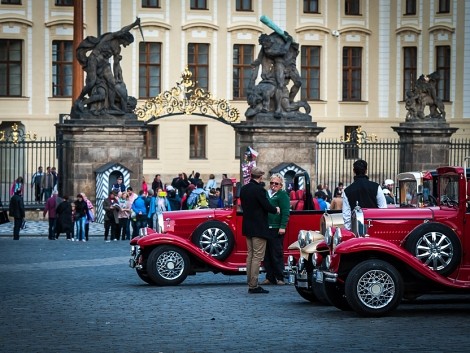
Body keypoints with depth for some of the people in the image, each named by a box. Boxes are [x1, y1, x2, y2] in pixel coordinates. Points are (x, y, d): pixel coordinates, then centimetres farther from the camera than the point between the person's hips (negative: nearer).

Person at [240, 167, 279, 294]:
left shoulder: (244, 189, 6)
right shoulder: (259, 189, -18)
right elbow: (267, 206, -17)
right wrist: (276, 210, 2)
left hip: (247, 227, 8)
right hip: (259, 228, -8)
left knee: (250, 255, 13)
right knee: (257, 256, -5)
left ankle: (250, 284, 16)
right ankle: (254, 286, -6)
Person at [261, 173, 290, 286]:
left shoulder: (283, 195, -2)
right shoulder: (266, 194, 17)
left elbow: (285, 212, -9)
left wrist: (282, 227, -17)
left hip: (276, 229, -7)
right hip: (265, 228, 7)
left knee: (277, 254, -4)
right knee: (267, 255, 7)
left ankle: (280, 278, 1)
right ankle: (269, 277, 12)